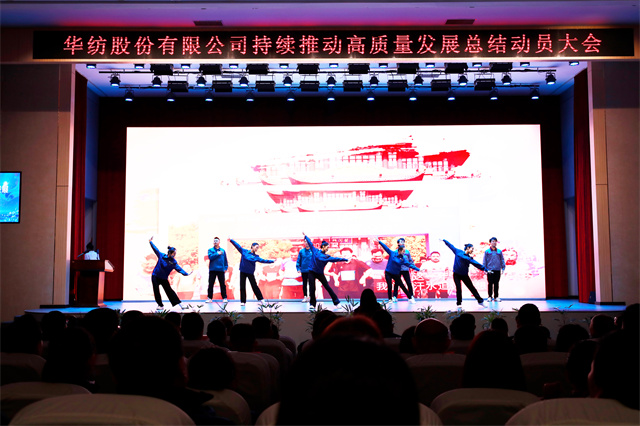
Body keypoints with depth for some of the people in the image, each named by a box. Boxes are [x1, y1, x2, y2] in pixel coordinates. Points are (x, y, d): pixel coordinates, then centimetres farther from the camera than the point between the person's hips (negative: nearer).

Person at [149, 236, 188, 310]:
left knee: (169, 290, 1)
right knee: (156, 291, 0)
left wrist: (185, 273, -31)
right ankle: (160, 305, 8)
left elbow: (178, 268, -17)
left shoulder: (173, 262, -7)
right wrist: (151, 242, 15)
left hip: (164, 278, 0)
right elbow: (155, 249, 7)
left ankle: (177, 303, 5)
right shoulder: (161, 255, -6)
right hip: (155, 276, 0)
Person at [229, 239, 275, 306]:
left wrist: (272, 261, -9)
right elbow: (237, 245, 0)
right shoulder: (244, 251, 1)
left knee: (254, 286, 5)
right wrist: (231, 240, -6)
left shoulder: (256, 256, 4)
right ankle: (243, 301, 8)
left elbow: (263, 260, -2)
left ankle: (261, 299, 15)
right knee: (242, 287, 2)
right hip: (243, 272, 0)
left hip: (250, 273, 0)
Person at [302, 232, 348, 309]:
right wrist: (305, 236, 22)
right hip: (312, 273, -1)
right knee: (312, 288, -1)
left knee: (327, 287, 1)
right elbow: (310, 243, 12)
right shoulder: (315, 251, 1)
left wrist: (345, 259, -11)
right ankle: (312, 304, 10)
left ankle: (336, 302, 5)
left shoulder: (327, 256, 2)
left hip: (320, 274, 1)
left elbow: (335, 259, -3)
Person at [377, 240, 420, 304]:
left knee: (402, 286, 4)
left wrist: (418, 269, -5)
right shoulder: (392, 253, -6)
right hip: (388, 273, -2)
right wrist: (379, 241, -3)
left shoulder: (403, 259, -1)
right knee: (389, 286, -8)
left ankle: (411, 297, 11)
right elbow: (386, 247, -4)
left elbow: (409, 264, -2)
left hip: (396, 274, 2)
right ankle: (390, 299, 6)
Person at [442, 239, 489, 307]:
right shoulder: (458, 252, -2)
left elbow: (477, 264, -3)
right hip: (456, 274, -2)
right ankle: (459, 304, 6)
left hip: (464, 275, 2)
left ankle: (480, 301, 15)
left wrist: (485, 269, -11)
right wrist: (443, 240, 16)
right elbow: (450, 245, 8)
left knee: (472, 288, 7)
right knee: (458, 289, -7)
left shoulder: (470, 258, 1)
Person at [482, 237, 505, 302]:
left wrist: (503, 267, 4)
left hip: (497, 270, 2)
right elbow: (484, 260, 3)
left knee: (496, 284, 6)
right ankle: (489, 297, 7)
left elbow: (502, 260, 12)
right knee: (490, 283, 1)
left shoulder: (499, 251, 9)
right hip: (489, 270, -2)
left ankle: (496, 297, 12)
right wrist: (484, 269, -3)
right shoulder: (487, 251, 4)